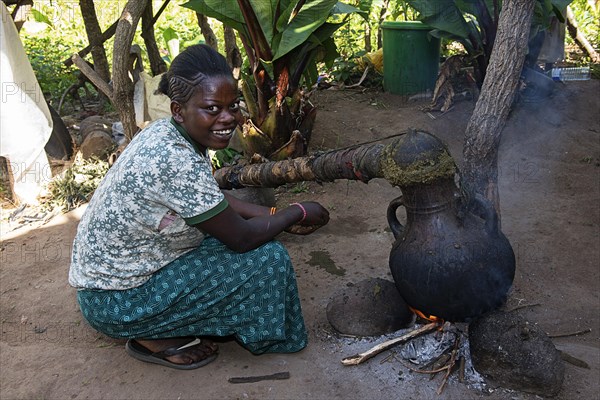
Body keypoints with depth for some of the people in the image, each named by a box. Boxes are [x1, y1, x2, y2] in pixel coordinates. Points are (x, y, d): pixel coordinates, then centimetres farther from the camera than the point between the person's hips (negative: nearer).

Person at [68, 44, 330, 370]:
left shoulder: (165, 133, -3)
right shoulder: (178, 161, -31)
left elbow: (213, 199, 13)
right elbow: (241, 238, -21)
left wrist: (272, 214, 4)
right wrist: (299, 213, -6)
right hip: (114, 303, -9)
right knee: (266, 259, -13)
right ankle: (156, 339, 1)